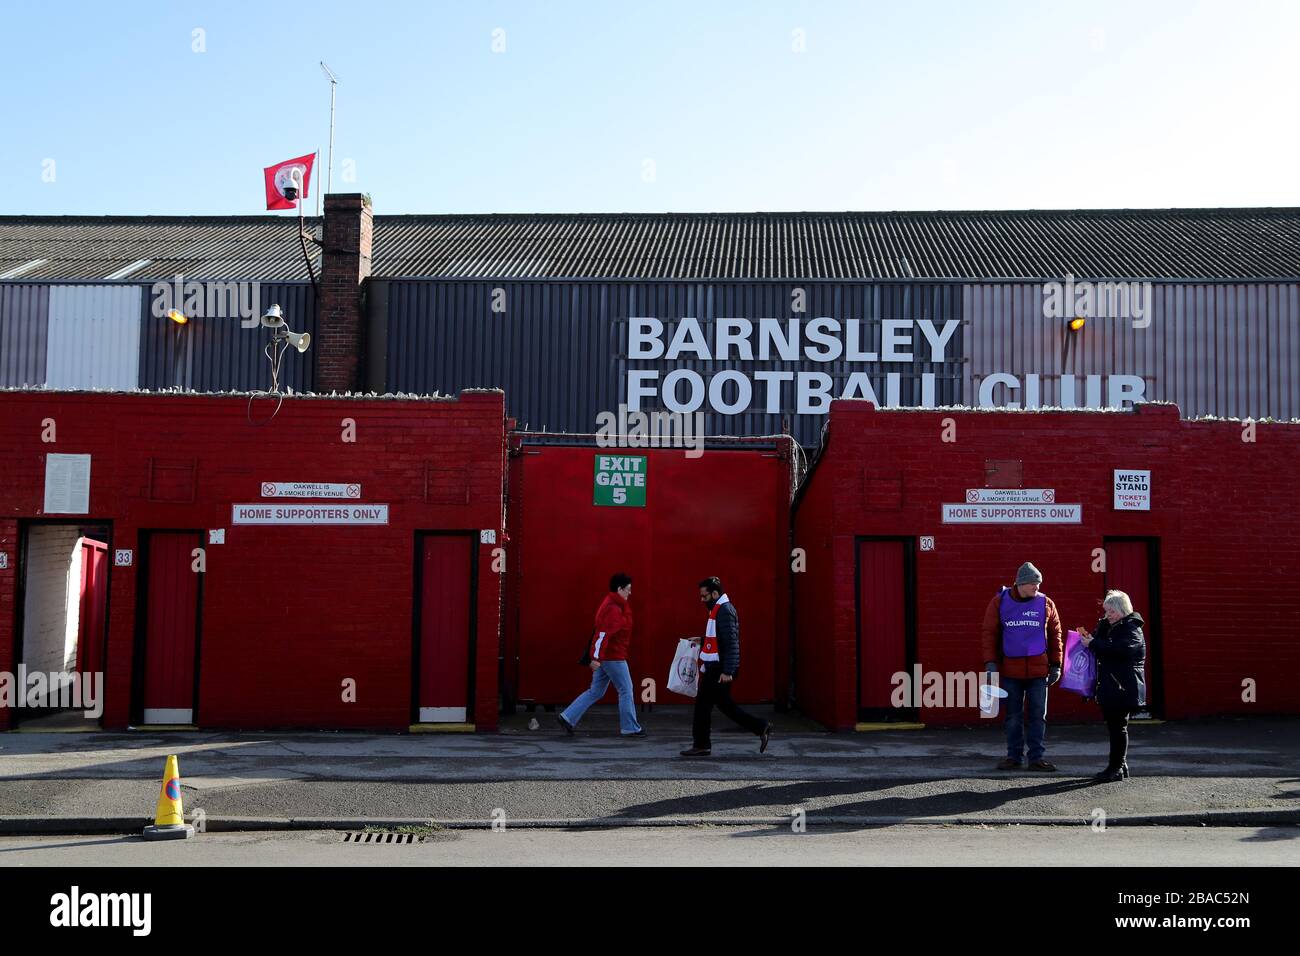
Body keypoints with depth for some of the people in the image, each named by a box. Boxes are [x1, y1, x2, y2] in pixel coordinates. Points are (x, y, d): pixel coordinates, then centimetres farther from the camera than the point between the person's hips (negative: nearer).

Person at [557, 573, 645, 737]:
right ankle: (630, 728, 8)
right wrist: (596, 658, -27)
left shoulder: (610, 605, 16)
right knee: (626, 691, 1)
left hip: (604, 656, 10)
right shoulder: (614, 609, -17)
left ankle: (568, 717, 10)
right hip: (613, 657, -10)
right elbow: (603, 634, -24)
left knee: (595, 692, 13)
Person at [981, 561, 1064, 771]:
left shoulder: (1045, 603, 3)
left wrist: (1056, 665, 6)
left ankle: (1037, 757, 9)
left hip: (1038, 670, 1)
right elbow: (988, 633, 2)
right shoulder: (1000, 602, 0)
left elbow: (1055, 635, 9)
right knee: (1013, 716, 6)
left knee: (1038, 715, 2)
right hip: (1010, 670, 0)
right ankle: (1014, 756, 14)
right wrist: (990, 663, -5)